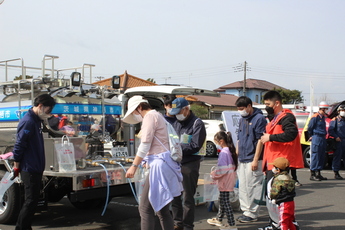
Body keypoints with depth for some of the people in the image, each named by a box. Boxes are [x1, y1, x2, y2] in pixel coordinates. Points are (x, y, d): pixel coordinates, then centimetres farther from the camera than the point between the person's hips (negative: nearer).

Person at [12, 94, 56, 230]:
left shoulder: (36, 120, 11)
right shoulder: (28, 121, -19)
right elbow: (19, 146, -19)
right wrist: (17, 167, -14)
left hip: (36, 169, 10)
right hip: (29, 170, -10)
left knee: (33, 200, 15)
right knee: (31, 201, -3)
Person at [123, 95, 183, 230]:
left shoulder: (150, 116, -6)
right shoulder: (157, 116, 22)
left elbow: (145, 144, -15)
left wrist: (134, 166, -14)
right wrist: (149, 161, 17)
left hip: (160, 163, -10)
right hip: (163, 163, 10)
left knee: (145, 208, -9)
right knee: (163, 210, 12)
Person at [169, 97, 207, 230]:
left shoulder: (197, 124, -7)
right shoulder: (176, 123, 15)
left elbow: (195, 146, -15)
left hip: (190, 164, -7)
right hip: (176, 163, 7)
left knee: (187, 198, 0)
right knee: (174, 195, 12)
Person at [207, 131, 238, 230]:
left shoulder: (224, 152, -19)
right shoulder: (231, 150, 9)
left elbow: (222, 169, -22)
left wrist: (214, 174, -5)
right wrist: (216, 172, 15)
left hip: (225, 180, -10)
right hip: (229, 180, 10)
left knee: (225, 202, -4)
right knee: (222, 200, 21)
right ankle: (219, 219, 35)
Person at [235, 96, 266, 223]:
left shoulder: (259, 118, -10)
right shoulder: (242, 120, 15)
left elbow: (260, 140, -14)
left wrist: (255, 160, -17)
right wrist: (236, 156, 17)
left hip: (252, 160, -8)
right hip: (242, 160, 9)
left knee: (253, 187, -2)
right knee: (243, 187, 13)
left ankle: (252, 214, 6)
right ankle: (245, 210, 23)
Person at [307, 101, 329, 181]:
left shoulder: (323, 117, 14)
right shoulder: (315, 117, -12)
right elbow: (310, 127, -8)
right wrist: (312, 136, 4)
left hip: (323, 138, 9)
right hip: (317, 138, -9)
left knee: (322, 157, 11)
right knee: (315, 156, -8)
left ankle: (318, 174, 18)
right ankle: (312, 174, -4)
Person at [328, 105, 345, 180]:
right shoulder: (335, 120, 0)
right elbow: (330, 130, -7)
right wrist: (336, 137, -18)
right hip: (338, 141, -5)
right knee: (337, 157, -3)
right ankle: (336, 174, 3)